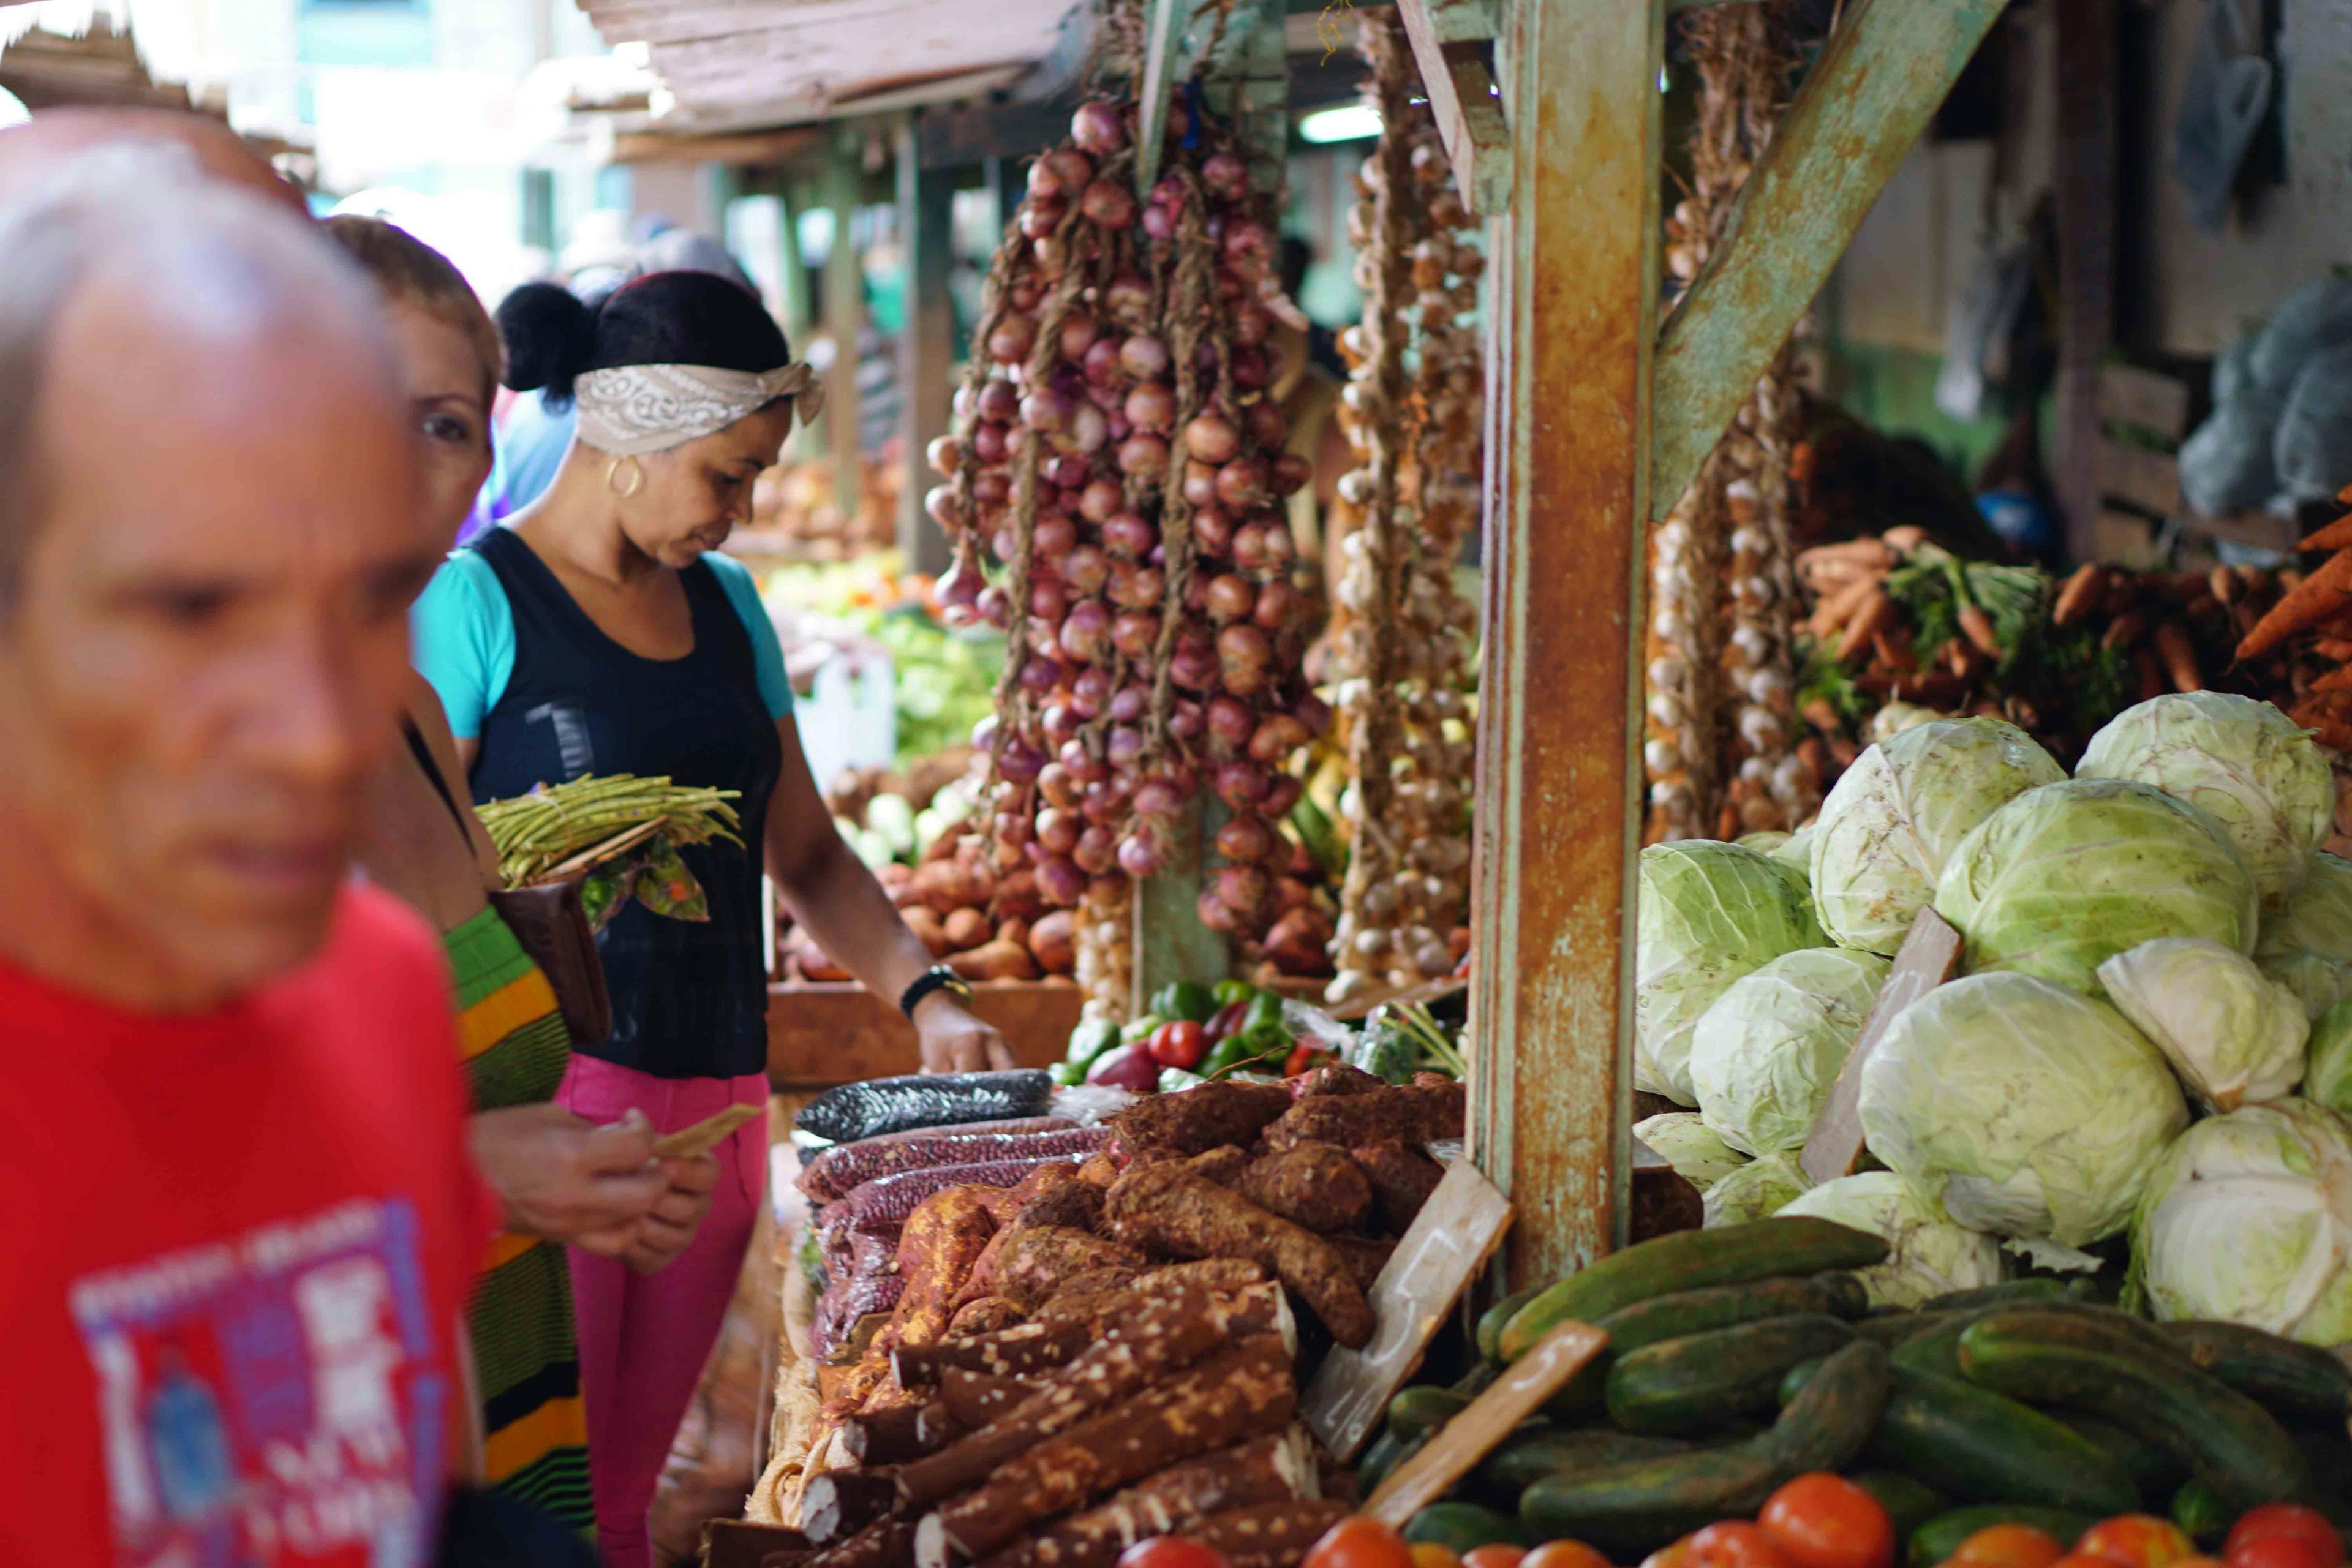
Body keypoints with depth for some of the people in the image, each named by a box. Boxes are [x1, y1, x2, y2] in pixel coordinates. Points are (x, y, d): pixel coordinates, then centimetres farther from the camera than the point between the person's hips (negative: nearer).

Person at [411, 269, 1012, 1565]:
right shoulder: (475, 602, -6)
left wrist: (925, 998, 6)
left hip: (717, 1094, 6)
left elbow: (805, 853, 19)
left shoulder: (726, 607, 14)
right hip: (549, 1091, -6)